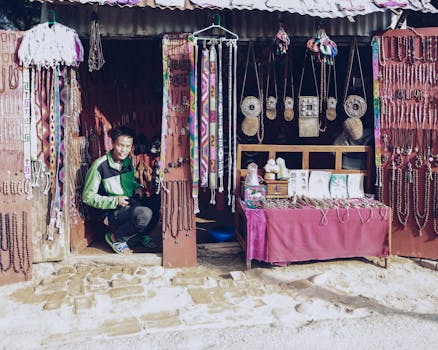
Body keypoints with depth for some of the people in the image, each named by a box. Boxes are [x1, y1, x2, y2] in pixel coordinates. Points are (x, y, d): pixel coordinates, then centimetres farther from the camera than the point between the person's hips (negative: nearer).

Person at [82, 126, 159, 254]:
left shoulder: (128, 161, 6)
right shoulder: (100, 166, -14)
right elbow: (88, 197, -11)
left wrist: (137, 187, 2)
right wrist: (115, 201, -19)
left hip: (132, 205, 7)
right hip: (112, 213, -7)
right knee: (144, 214, -34)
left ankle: (140, 235, 7)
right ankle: (114, 238, -7)